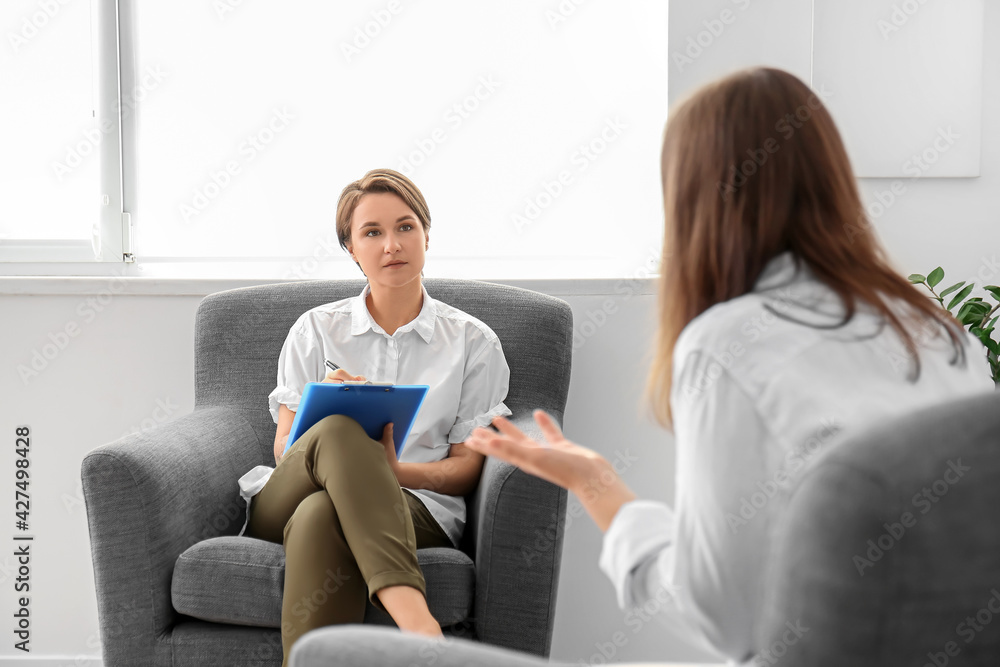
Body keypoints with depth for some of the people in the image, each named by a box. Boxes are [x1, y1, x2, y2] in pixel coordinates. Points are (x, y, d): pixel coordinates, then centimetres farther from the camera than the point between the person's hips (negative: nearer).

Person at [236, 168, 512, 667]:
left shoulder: (472, 341, 14)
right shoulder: (316, 330, 19)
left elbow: (467, 466, 9)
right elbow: (284, 446, 12)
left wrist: (395, 470, -13)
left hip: (416, 505, -1)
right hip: (285, 504, 1)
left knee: (319, 518, -37)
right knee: (337, 431, -36)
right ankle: (413, 618, -51)